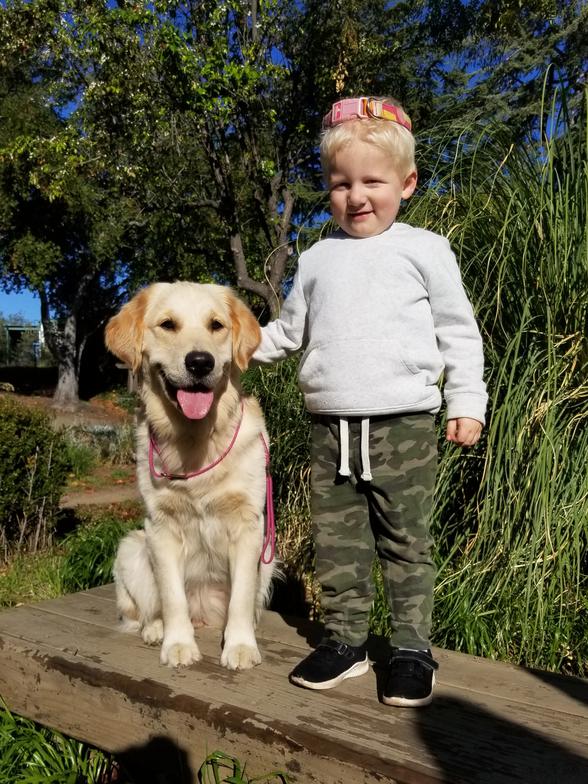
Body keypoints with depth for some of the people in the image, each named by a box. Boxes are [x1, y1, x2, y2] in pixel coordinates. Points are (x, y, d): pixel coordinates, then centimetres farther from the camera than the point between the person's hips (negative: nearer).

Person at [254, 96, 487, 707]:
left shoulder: (425, 250, 4)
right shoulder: (317, 259, 13)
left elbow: (458, 332, 5)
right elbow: (289, 331, 21)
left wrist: (466, 401, -1)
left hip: (403, 424, -3)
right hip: (331, 427, 4)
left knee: (405, 542, 5)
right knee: (336, 542, 9)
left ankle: (412, 648, 21)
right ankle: (344, 640, 24)